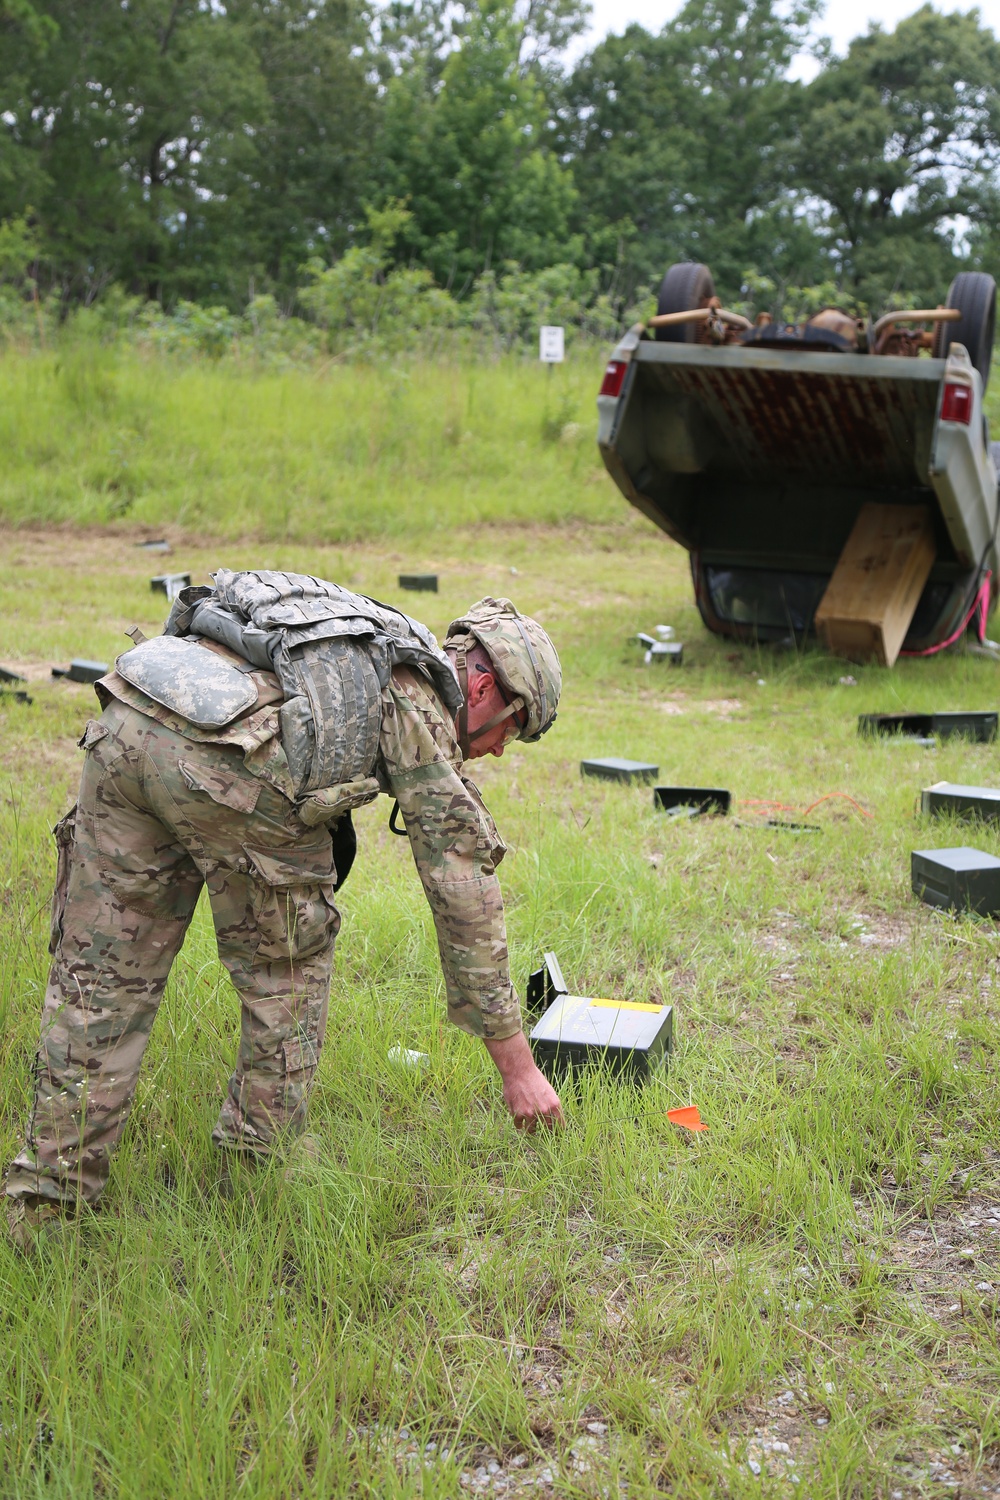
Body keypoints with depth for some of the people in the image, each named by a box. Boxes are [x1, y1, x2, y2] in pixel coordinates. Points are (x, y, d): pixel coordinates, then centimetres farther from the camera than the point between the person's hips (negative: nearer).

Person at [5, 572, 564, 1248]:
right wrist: (517, 1064, 15)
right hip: (219, 758, -7)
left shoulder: (370, 647, 34)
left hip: (121, 722, 7)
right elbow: (466, 894, 11)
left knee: (100, 975, 13)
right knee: (288, 962, 15)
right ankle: (257, 1166, 21)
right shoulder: (423, 710, 12)